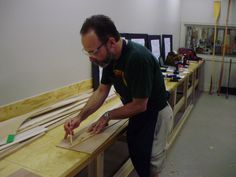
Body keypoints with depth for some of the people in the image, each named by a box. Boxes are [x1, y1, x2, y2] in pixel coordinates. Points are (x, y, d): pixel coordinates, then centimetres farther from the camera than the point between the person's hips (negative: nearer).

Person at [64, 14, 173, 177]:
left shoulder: (138, 58, -34)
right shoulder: (110, 57, -10)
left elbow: (139, 105, -26)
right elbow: (102, 91, -1)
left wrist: (107, 116, -14)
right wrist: (80, 117, -12)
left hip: (155, 115, -7)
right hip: (136, 115, 7)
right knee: (136, 159, 23)